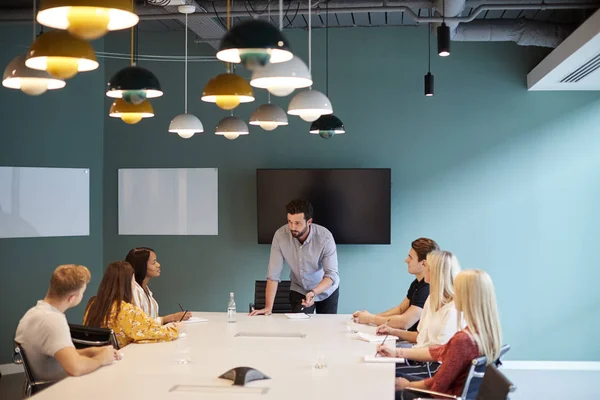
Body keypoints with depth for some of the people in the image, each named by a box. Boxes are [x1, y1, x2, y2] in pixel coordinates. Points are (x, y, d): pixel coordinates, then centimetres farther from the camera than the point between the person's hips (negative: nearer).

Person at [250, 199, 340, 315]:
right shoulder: (280, 235, -25)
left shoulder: (325, 237, -28)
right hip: (299, 291, 1)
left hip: (326, 290, 0)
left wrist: (313, 293, -44)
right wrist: (268, 307, -29)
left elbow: (332, 275, -27)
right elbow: (273, 274, -23)